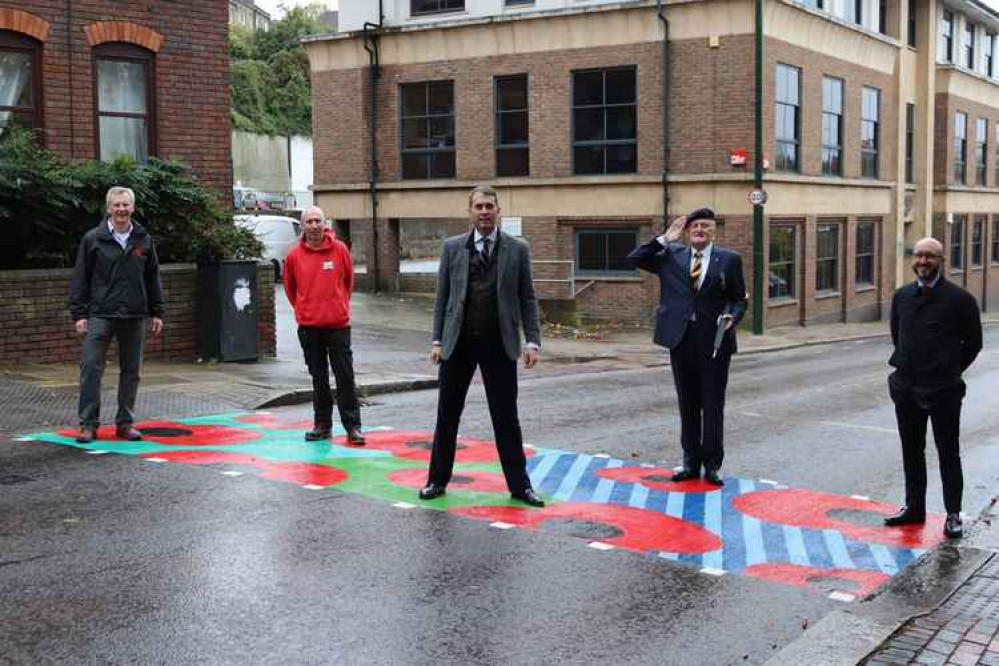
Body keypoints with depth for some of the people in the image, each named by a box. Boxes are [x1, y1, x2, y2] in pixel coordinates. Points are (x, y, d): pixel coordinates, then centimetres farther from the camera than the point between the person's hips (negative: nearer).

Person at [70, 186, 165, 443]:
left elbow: (153, 278, 13)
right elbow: (80, 279, 1)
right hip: (100, 315, -3)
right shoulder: (93, 239, 0)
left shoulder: (144, 240, 7)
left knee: (131, 372, 8)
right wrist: (79, 314, -5)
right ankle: (88, 424, 0)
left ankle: (125, 423, 18)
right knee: (91, 369, -7)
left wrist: (157, 312, 9)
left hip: (135, 317, 3)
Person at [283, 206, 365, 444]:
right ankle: (322, 423, 20)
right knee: (319, 378, 10)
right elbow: (290, 287, 14)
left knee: (345, 377, -1)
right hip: (309, 326, 1)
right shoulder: (294, 255, -1)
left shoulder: (340, 249, -2)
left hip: (338, 323, -1)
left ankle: (352, 426, 3)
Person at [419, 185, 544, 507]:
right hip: (458, 343, 1)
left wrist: (532, 341, -5)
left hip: (500, 345, -1)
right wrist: (437, 340, 1)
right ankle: (438, 480, 20)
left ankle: (519, 485, 13)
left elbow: (527, 299, 3)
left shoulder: (517, 249, 2)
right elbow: (442, 296, 5)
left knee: (506, 418, 4)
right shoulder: (452, 247, 4)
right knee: (447, 416, 8)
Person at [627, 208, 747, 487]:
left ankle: (711, 465, 13)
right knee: (687, 404, 10)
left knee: (713, 405, 3)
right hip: (680, 339, 2)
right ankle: (691, 462, 20)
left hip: (714, 341, -2)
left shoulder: (729, 259, 3)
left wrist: (732, 317, -14)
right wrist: (664, 239, -3)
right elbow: (635, 259, 2)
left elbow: (739, 299, 6)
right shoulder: (672, 255, 8)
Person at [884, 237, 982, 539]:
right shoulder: (902, 296, 7)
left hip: (943, 389, -5)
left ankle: (953, 514, 12)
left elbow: (973, 341, -1)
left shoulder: (958, 298, -8)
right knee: (911, 451, 13)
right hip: (907, 387, 5)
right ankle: (914, 507, 25)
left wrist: (952, 370, 3)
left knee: (948, 453, 3)